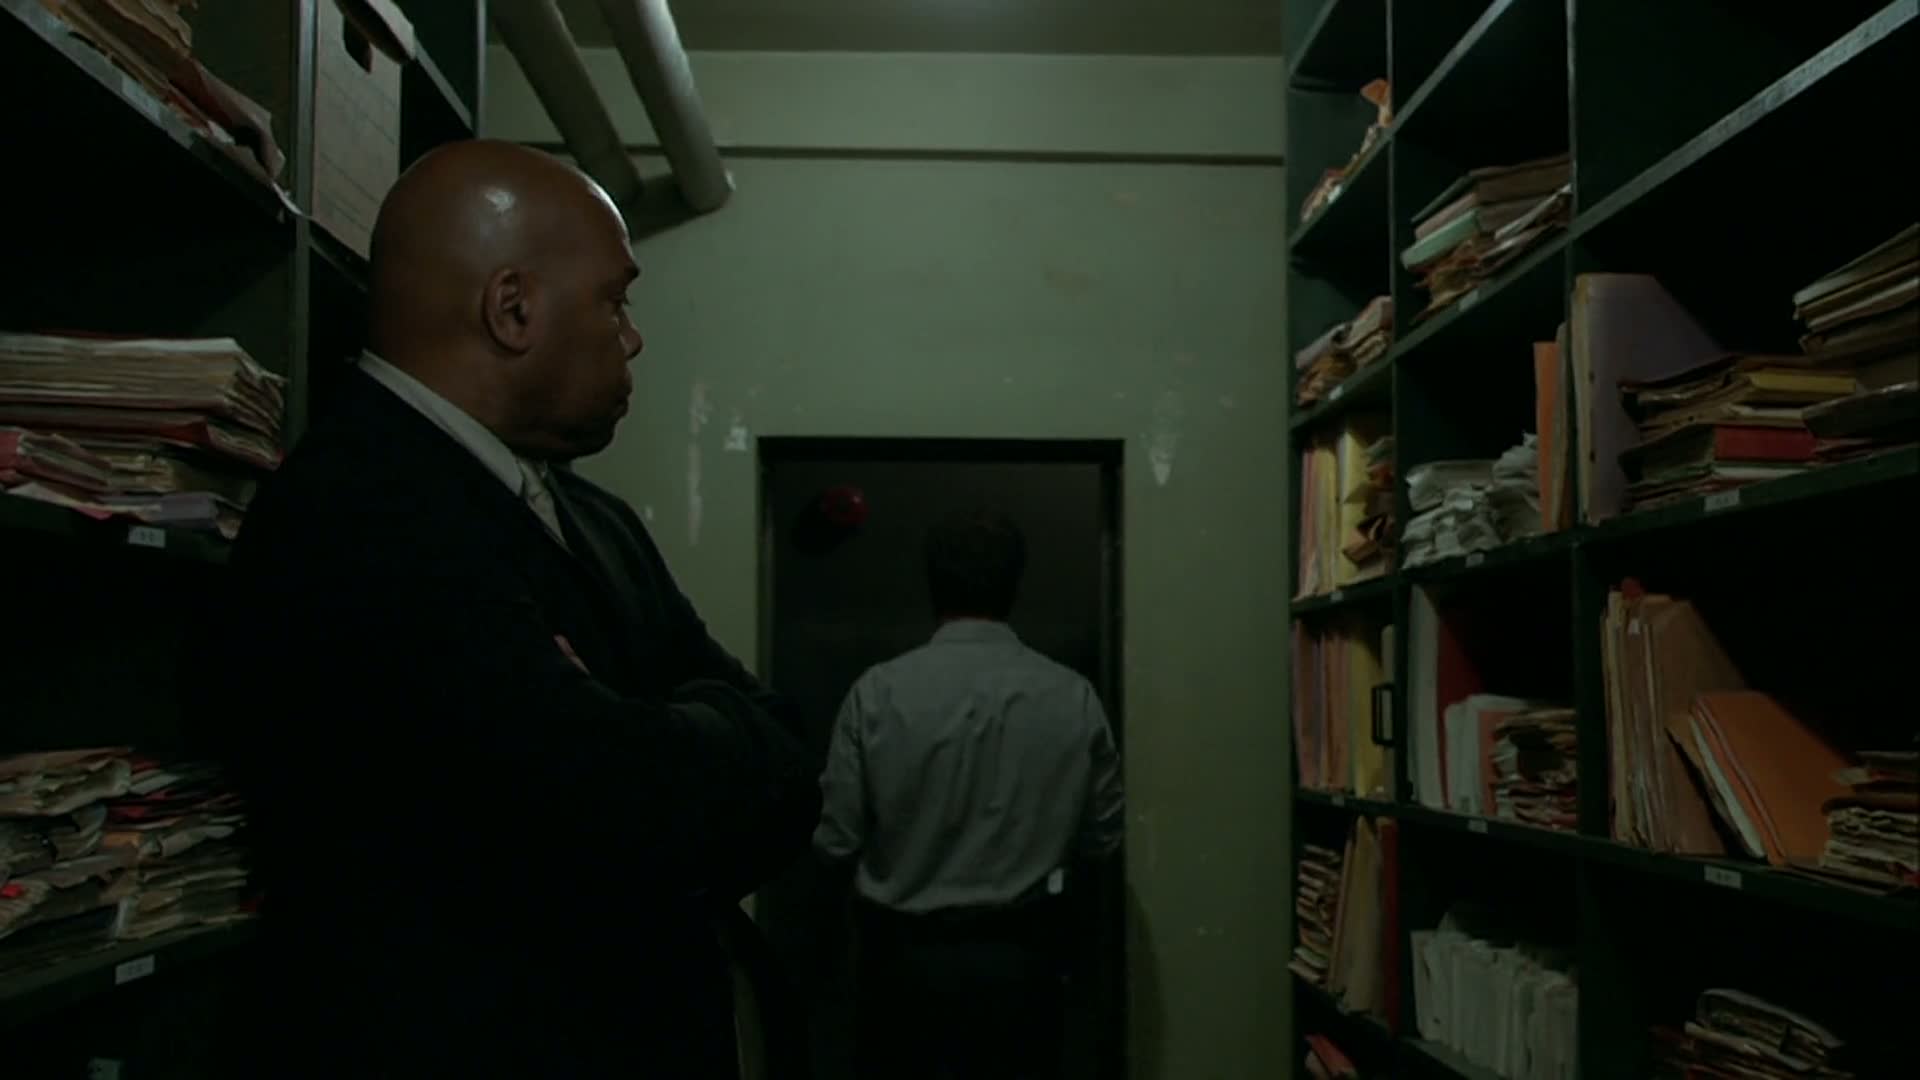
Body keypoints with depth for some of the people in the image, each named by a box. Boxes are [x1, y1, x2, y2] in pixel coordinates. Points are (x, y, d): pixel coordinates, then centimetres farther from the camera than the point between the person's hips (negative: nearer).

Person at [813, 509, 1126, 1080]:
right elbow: (1100, 837, 2)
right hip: (1022, 957, 1)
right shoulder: (1074, 697, -7)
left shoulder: (878, 691, -12)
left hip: (903, 956, -1)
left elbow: (836, 839, -8)